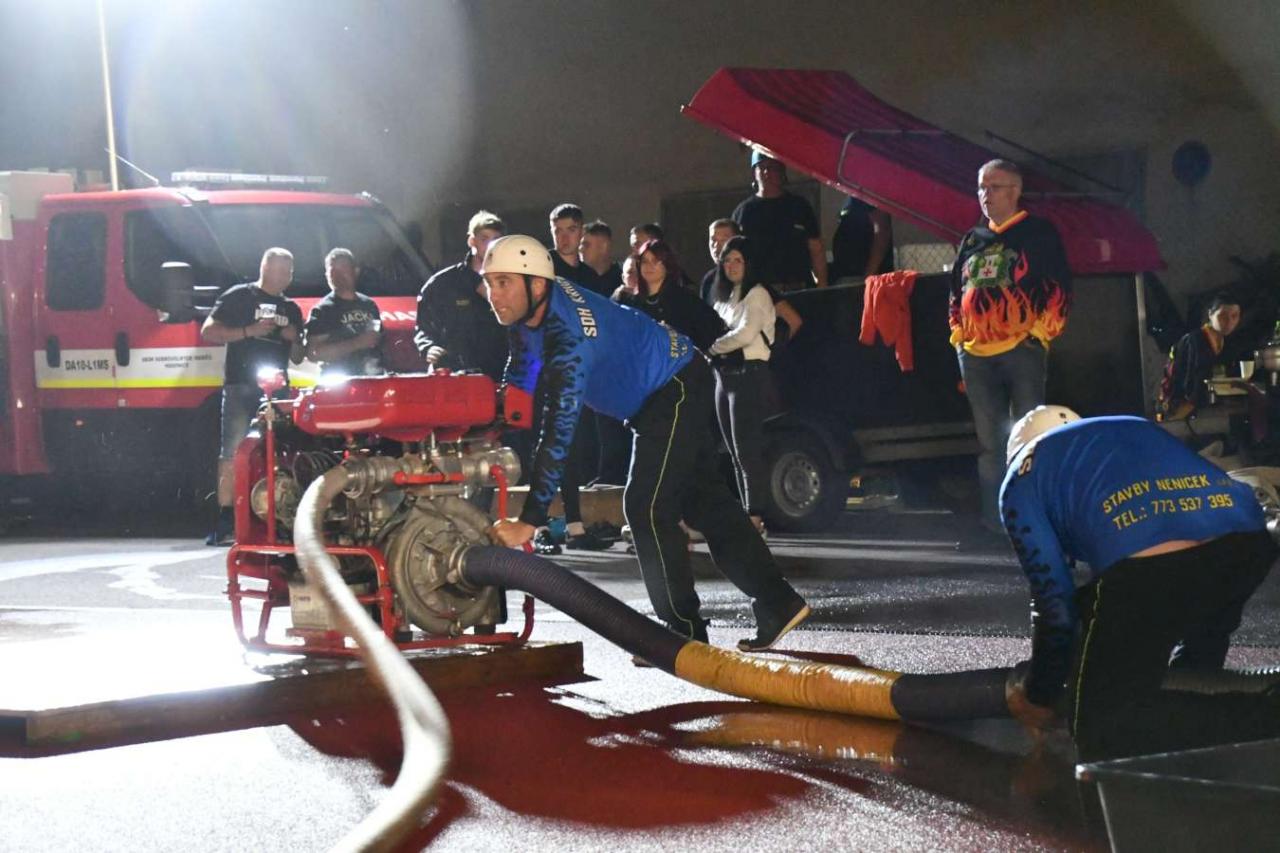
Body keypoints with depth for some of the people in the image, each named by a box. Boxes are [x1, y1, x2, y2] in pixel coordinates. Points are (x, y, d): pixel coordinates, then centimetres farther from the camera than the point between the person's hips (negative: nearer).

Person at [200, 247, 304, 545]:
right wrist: (249, 331, -13)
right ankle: (226, 519, -13)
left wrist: (294, 339, 1)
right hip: (241, 387, -5)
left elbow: (297, 358, 23)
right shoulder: (239, 297, 4)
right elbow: (208, 332, -3)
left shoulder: (291, 310, 19)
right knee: (233, 453, -11)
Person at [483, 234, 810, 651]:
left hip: (676, 388, -10)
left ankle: (685, 631, -6)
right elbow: (518, 385, 7)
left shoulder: (568, 335, -35)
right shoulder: (531, 307, -8)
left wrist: (529, 521, -40)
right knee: (704, 500, 11)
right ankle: (778, 603, 17)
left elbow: (558, 430, -39)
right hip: (654, 396, 10)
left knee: (647, 507, -14)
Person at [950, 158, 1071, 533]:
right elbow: (956, 290, 25)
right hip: (975, 354, 5)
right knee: (989, 441, 8)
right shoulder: (972, 240, 20)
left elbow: (1059, 287, -1)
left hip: (1022, 349, -5)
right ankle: (994, 519, 13)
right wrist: (958, 331, 14)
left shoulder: (1038, 233, 4)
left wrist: (1041, 330, -8)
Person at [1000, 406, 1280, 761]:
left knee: (1102, 727, 2)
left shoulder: (1021, 479, 24)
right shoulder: (1136, 427, 40)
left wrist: (1039, 697, 32)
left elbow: (1054, 598, 16)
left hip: (1149, 565, -7)